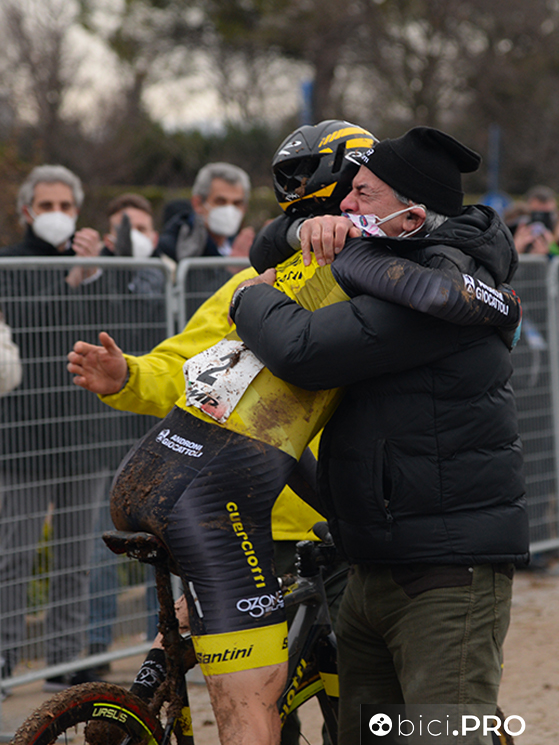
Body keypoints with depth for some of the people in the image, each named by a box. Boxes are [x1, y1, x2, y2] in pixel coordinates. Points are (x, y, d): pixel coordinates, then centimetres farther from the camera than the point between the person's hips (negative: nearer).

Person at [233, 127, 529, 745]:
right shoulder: (379, 262, 15)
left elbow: (304, 351, -26)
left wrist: (250, 299, -4)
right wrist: (314, 227, 3)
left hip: (449, 573, -10)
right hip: (376, 570, 10)